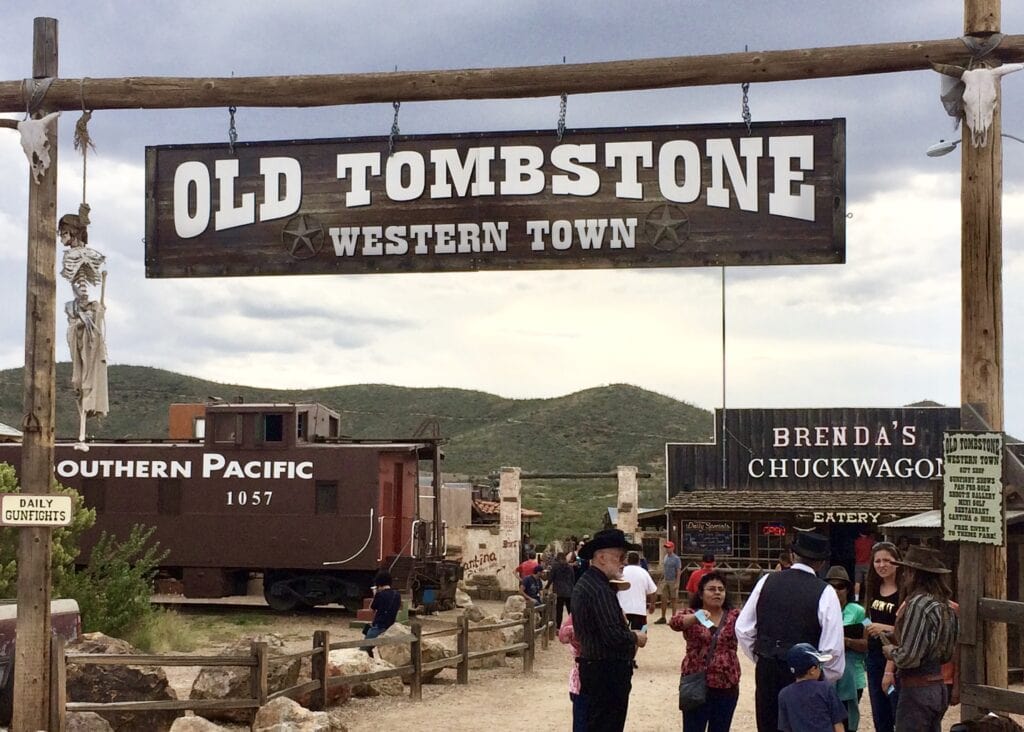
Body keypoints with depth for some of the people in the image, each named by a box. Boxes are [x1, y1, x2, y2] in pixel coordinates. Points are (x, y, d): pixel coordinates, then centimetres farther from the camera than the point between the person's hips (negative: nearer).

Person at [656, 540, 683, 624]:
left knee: (673, 600, 2)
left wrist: (677, 583, -19)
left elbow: (678, 572, -13)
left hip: (672, 581, -6)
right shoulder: (665, 557, 10)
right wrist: (661, 579, 13)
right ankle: (663, 618, 13)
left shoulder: (676, 559, -10)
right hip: (665, 581, 6)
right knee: (663, 599, 6)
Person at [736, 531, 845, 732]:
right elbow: (833, 648, -12)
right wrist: (828, 678, 4)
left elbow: (743, 628, 4)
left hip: (766, 671, 4)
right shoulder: (824, 593, -10)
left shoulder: (767, 581, 1)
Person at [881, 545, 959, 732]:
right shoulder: (942, 604, 9)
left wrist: (891, 652, 0)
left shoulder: (918, 603, -18)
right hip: (937, 687, 9)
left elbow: (908, 657, -21)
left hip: (917, 689, -9)